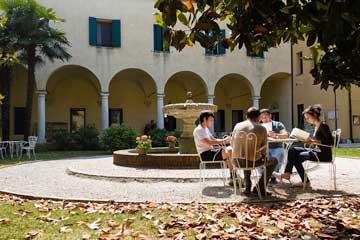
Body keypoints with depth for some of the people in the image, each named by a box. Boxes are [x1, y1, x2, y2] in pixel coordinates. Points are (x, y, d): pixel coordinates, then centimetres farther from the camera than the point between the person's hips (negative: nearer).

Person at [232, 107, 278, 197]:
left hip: (239, 161, 4)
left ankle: (247, 188, 36)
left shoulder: (237, 126, 4)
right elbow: (264, 148, 3)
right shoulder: (262, 129, -4)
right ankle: (260, 187, 20)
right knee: (273, 161, 23)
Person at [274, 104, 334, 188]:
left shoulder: (323, 126, -14)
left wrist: (314, 141, -24)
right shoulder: (316, 126, 14)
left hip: (325, 154, -9)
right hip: (317, 151, 9)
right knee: (293, 150, -1)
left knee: (298, 157, -17)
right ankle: (287, 173, -8)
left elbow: (330, 142, -21)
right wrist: (309, 141, -1)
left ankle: (306, 182, -4)